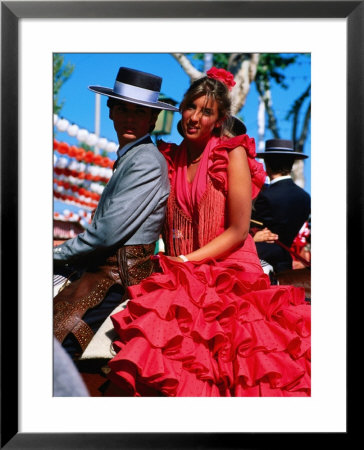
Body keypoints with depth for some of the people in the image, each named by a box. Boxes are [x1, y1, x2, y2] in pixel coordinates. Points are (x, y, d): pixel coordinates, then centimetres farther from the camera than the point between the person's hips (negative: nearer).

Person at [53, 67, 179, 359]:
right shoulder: (127, 158, 19)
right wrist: (66, 259, 8)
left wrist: (59, 256, -4)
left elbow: (109, 233, -16)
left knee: (59, 344, -19)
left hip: (120, 277, -9)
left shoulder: (147, 161, -11)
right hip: (105, 269, 9)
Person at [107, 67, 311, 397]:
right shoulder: (170, 158, 14)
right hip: (182, 275, 4)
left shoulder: (233, 153, 0)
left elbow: (238, 231, -5)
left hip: (229, 273, -3)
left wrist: (186, 261, -9)